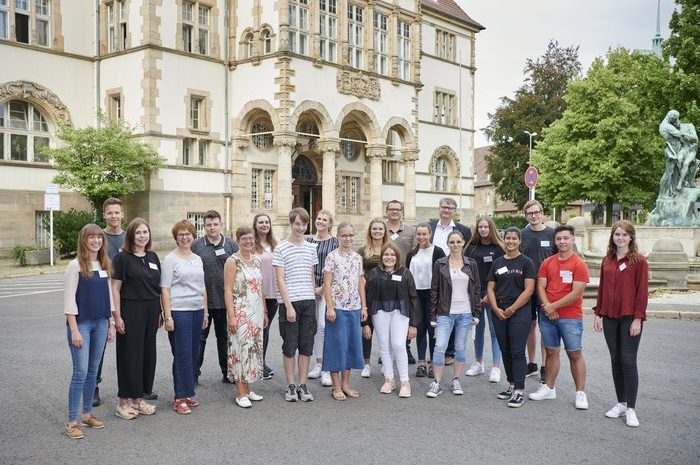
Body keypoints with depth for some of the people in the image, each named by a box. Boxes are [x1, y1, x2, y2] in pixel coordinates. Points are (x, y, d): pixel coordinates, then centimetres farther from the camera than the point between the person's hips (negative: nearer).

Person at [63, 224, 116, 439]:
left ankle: (87, 414, 23)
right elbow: (69, 299, -11)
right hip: (81, 323, -5)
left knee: (93, 371, 11)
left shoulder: (105, 265, 8)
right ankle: (72, 421, 1)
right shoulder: (75, 265, -9)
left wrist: (111, 323, 11)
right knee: (81, 372, -6)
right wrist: (74, 330, -15)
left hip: (101, 323, 5)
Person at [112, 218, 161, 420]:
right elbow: (115, 288, -8)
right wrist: (117, 316, -13)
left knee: (147, 353, 10)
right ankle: (124, 401, 11)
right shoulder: (122, 257, -7)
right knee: (130, 354, 0)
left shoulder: (153, 257, 10)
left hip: (151, 311, 6)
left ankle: (138, 399, 22)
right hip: (131, 311, -6)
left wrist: (159, 312, 12)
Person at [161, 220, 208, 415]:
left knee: (193, 354, 9)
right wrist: (167, 316, -14)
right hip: (179, 312, -6)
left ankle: (188, 393, 20)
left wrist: (205, 312, 16)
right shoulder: (170, 259, -4)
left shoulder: (198, 259, 15)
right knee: (182, 355, -5)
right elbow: (165, 289, -8)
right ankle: (180, 398, 4)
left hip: (197, 311, 6)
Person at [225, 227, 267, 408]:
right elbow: (228, 290, -12)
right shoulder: (233, 261, -8)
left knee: (254, 348, 10)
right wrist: (231, 316, -17)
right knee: (241, 348, -5)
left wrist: (264, 312, 15)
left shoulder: (257, 260, 11)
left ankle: (247, 388, 20)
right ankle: (240, 393, 3)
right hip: (240, 312, -7)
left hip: (256, 312, 7)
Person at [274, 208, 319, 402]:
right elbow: (280, 280, -7)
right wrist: (288, 305, -13)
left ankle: (303, 385, 16)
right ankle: (291, 386, 14)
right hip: (289, 302, -4)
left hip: (308, 302, 4)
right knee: (290, 346, 4)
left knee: (306, 345, 7)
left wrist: (313, 297, 11)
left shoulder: (311, 248, 10)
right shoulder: (281, 249, -4)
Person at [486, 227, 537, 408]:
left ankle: (519, 391, -2)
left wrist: (512, 308, -12)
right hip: (499, 313, 5)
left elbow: (529, 289, -8)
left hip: (519, 312, -5)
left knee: (517, 352, -5)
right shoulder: (497, 263, 12)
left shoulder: (526, 262, -2)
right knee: (505, 350, 11)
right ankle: (512, 385, 23)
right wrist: (496, 308, -4)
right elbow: (490, 288, 10)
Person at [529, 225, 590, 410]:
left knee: (575, 354, 1)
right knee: (551, 352, 12)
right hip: (547, 316, 4)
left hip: (571, 317, -4)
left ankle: (580, 393, 10)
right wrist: (547, 307, -11)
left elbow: (576, 293, -13)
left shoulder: (579, 265, -6)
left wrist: (553, 306, -12)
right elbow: (541, 287, 5)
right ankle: (549, 388, 23)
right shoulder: (547, 263, 9)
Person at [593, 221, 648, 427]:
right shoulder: (607, 261, 10)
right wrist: (598, 314, 10)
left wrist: (638, 318, -12)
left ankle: (631, 409, 4)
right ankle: (621, 403, 21)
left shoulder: (639, 261, -5)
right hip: (610, 317, 5)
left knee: (628, 361, -3)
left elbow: (642, 291, -8)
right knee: (616, 361, 10)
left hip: (630, 317, -5)